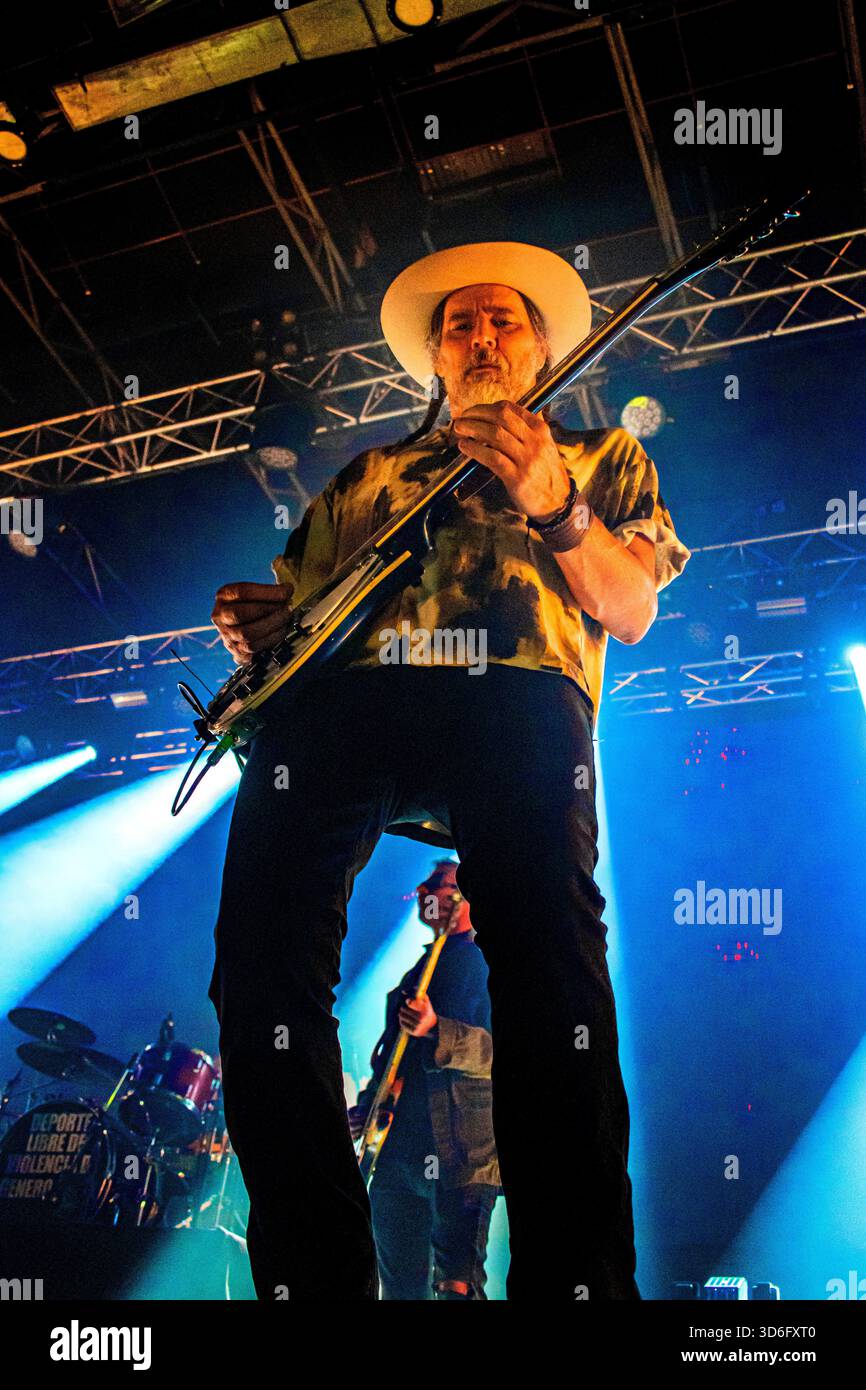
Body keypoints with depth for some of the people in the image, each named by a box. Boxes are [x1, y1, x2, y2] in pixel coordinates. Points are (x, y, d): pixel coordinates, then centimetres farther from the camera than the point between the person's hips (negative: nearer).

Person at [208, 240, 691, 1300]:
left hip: (516, 687, -2)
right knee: (261, 958, -18)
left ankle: (575, 1282, -20)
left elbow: (631, 614, 15)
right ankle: (319, 1280, -12)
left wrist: (551, 505, -1)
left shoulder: (602, 454, 30)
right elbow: (293, 598, 33)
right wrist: (255, 628, 9)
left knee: (551, 966, -26)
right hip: (337, 689, 3)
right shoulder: (364, 475, 38)